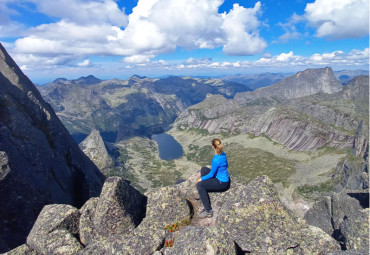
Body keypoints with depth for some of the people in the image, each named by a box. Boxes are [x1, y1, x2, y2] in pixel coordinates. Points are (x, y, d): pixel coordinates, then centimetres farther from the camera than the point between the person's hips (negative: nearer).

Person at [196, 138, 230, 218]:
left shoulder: (216, 160, -30)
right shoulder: (223, 154, -4)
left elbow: (211, 174, -19)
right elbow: (226, 165, 12)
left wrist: (201, 178, -4)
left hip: (222, 183, -9)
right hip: (226, 178, 9)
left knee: (199, 185, -14)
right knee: (203, 169, 18)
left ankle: (208, 212, -10)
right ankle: (203, 194, 31)